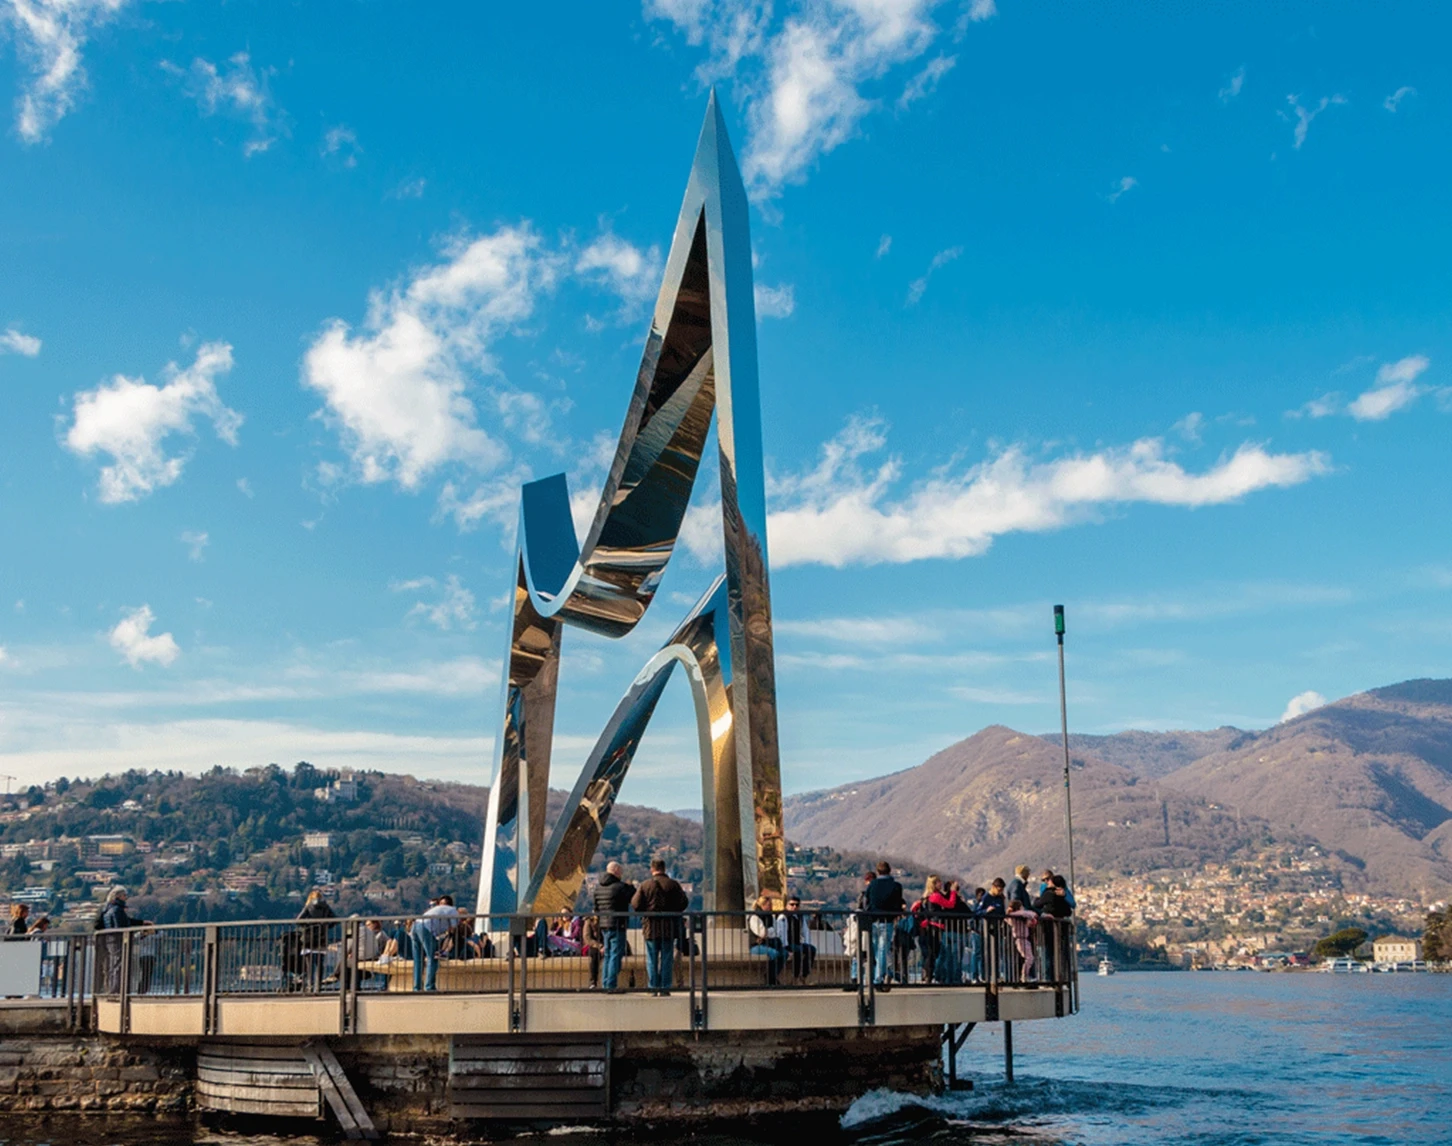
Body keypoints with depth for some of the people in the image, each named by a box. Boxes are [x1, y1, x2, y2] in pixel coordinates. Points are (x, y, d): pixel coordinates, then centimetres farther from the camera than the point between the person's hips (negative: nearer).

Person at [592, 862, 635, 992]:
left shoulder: (598, 887, 10)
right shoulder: (620, 887, -13)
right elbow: (635, 899, -6)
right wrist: (631, 887, 10)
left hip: (603, 925, 8)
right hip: (617, 925, -8)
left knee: (607, 955, 16)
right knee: (616, 955, -5)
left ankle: (605, 984, 17)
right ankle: (612, 985, -8)